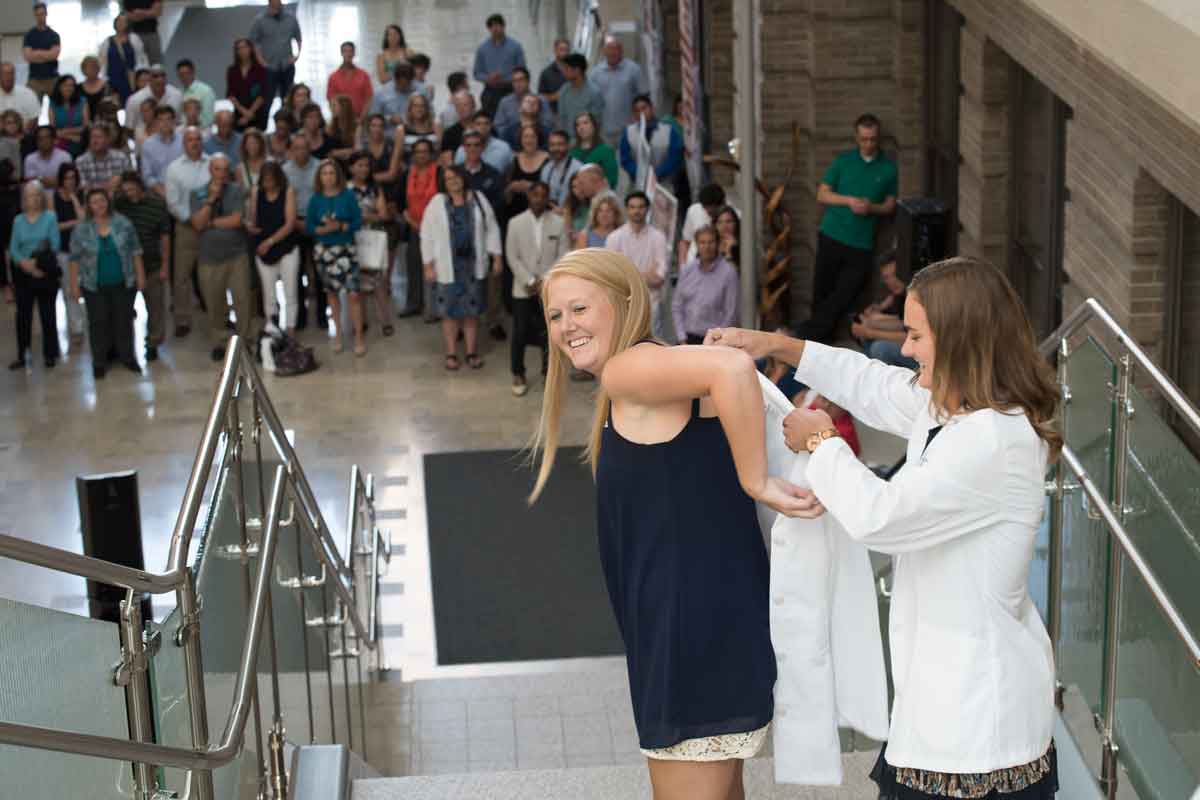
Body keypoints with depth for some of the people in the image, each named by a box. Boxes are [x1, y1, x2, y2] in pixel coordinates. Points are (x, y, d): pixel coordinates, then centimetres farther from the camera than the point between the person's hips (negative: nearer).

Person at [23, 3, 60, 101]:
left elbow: (54, 54, -8)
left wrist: (37, 53, -5)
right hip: (35, 78, 0)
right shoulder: (29, 35, 5)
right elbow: (28, 56, -6)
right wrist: (47, 55, -7)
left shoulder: (54, 35, 5)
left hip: (52, 77, 0)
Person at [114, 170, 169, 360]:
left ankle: (153, 344, 22)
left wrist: (165, 266, -6)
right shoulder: (120, 203, -2)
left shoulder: (157, 204, -8)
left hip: (152, 265, -2)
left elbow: (165, 237, -5)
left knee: (155, 307, 8)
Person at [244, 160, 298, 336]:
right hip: (263, 251, 3)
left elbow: (290, 224, -11)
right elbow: (250, 218, 7)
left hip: (287, 249, -3)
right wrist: (250, 226, -16)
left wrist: (270, 241, -14)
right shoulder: (256, 192, 2)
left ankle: (290, 332, 4)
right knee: (268, 295, 6)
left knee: (290, 293, -1)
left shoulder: (288, 192, -6)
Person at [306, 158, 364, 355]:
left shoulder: (348, 196, -5)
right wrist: (324, 229, -18)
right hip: (323, 250, 2)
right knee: (331, 292, 12)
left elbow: (358, 221, -7)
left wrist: (340, 226, -22)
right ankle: (338, 333, 27)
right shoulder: (316, 199, -1)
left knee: (353, 293, -10)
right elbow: (309, 226, 0)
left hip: (346, 249, -2)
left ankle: (358, 337, -2)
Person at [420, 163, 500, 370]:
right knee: (450, 312, 3)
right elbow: (427, 236, -2)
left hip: (474, 265, 2)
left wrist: (496, 258, 1)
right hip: (448, 266, -2)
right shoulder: (437, 203, -3)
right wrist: (429, 266, -6)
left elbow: (492, 230, 6)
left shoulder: (478, 199, 2)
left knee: (472, 311, 8)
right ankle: (451, 354, 12)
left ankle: (472, 353, 18)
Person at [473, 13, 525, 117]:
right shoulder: (482, 49, 7)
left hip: (510, 92, -1)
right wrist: (488, 78, -11)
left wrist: (506, 80, -13)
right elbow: (476, 73, 9)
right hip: (490, 93, 1)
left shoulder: (515, 46, 1)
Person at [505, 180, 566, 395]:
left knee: (549, 333, 4)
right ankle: (518, 375, 13)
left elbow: (563, 257, -3)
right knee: (520, 333, 1)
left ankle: (549, 374, 17)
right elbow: (513, 257, -3)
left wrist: (545, 281, -12)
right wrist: (530, 281, -12)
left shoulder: (559, 223, -1)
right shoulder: (516, 223, 0)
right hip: (523, 288, 0)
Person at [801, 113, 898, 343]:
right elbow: (822, 194, 6)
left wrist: (872, 208, -11)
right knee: (822, 292, 1)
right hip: (832, 237, 0)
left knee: (842, 298, -5)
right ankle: (820, 337, 13)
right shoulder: (843, 161, 7)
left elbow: (890, 205, 11)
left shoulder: (889, 168, 7)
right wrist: (849, 200, -10)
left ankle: (808, 333, 3)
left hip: (861, 244, 0)